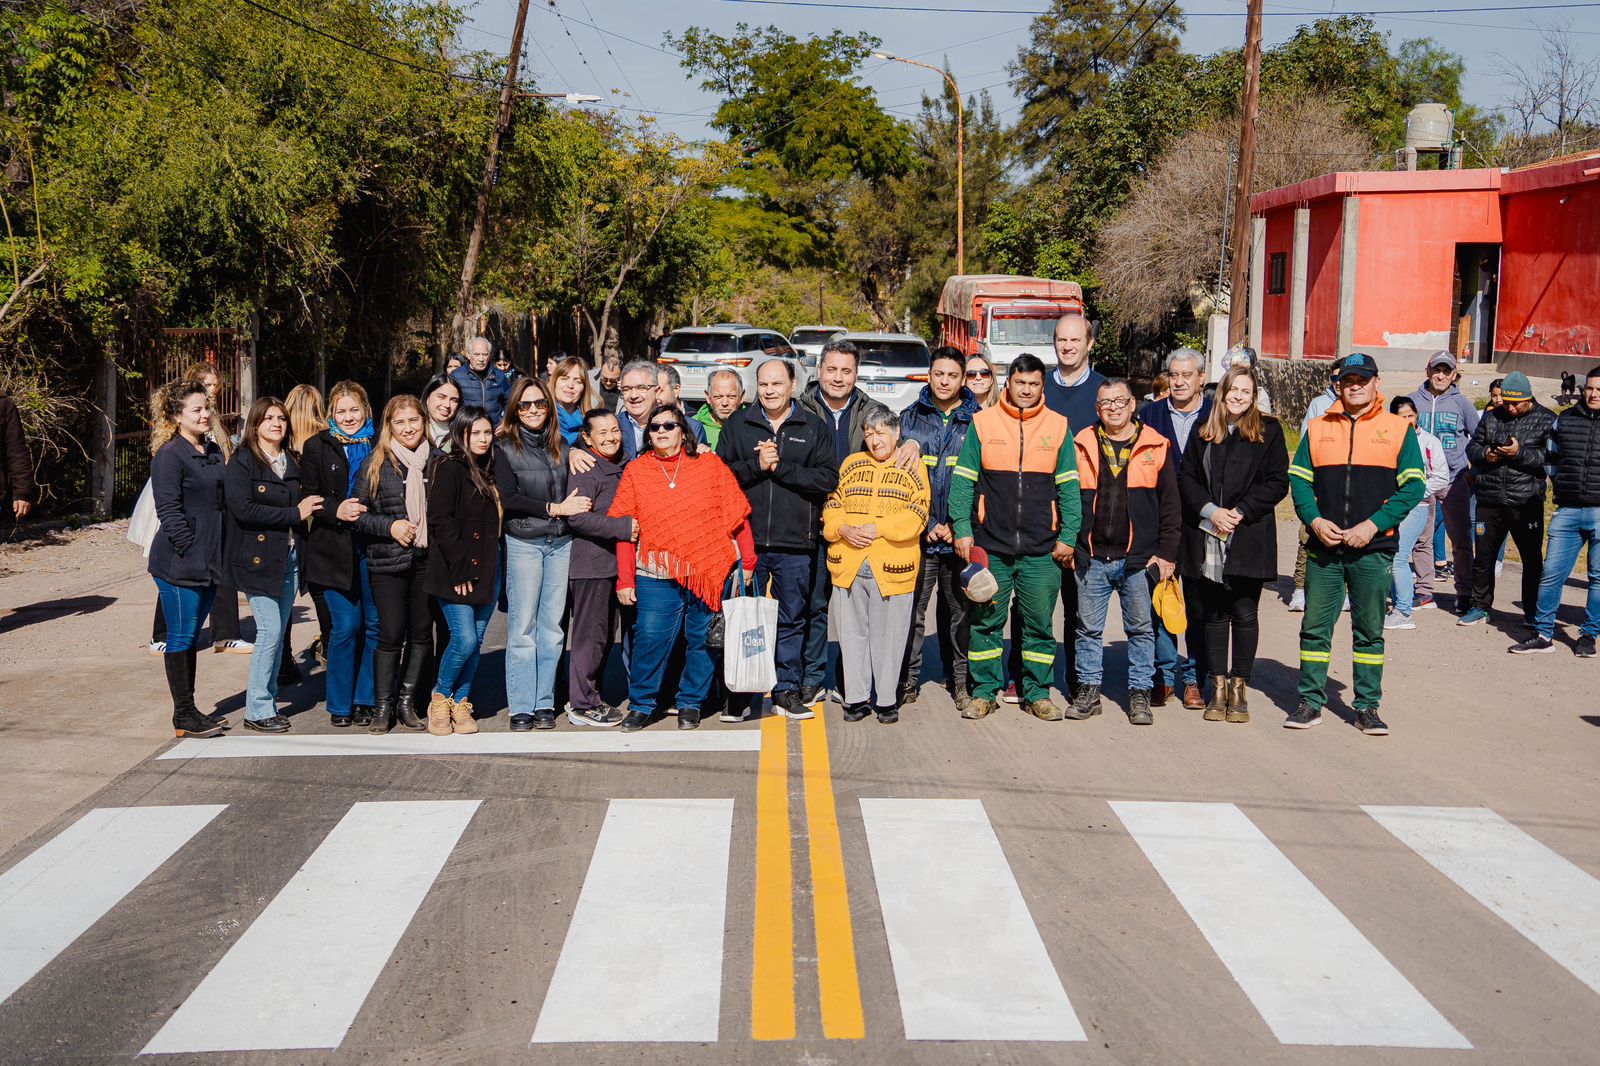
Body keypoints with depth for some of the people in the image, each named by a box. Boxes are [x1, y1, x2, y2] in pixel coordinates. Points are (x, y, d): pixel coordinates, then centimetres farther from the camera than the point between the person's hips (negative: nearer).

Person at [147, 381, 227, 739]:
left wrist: (217, 555, 14)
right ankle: (184, 716, 6)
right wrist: (190, 551, -18)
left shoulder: (213, 451, 13)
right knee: (181, 637, -1)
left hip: (209, 562, 8)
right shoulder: (169, 455, -11)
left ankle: (189, 710, 22)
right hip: (179, 563, -8)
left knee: (191, 636, 14)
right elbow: (169, 511, -15)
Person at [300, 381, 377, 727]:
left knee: (377, 624, 0)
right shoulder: (317, 447, 8)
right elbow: (308, 498, 2)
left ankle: (366, 700, 13)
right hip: (334, 547, -2)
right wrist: (337, 511, -16)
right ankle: (340, 704, 10)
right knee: (346, 625, -4)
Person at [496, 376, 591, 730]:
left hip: (561, 542, 3)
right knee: (523, 628, -3)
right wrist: (554, 508, -11)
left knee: (551, 627, 4)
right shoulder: (505, 448, 1)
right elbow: (509, 498, -8)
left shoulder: (561, 445, 12)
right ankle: (521, 708, 2)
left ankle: (545, 703, 11)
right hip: (523, 543, -3)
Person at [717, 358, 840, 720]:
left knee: (791, 622, 8)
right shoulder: (737, 425, 9)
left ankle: (788, 690, 17)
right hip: (746, 540, 1)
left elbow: (828, 478, -5)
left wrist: (780, 467, -12)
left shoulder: (814, 427, 6)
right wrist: (756, 465, -13)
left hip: (795, 544, 0)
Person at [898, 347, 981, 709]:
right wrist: (925, 525, -6)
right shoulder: (909, 419, 8)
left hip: (962, 537, 0)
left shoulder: (977, 420, 6)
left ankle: (960, 680, 19)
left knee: (961, 611, 7)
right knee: (910, 611, 2)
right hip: (916, 536, 0)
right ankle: (907, 682, 12)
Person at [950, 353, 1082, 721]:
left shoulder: (1058, 427, 6)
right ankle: (985, 691, 17)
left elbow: (1069, 487, 7)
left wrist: (1068, 537, 1)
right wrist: (962, 530, -5)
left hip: (1041, 551, 1)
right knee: (986, 621, 6)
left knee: (1039, 623, 6)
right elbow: (963, 480, 3)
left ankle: (1037, 693, 18)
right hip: (990, 547, 0)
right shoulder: (983, 422, 2)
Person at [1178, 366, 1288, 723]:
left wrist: (1240, 512, -11)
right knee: (1214, 614, 6)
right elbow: (1185, 477, 6)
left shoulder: (1268, 431, 3)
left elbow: (1277, 482, -2)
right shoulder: (1203, 431, 11)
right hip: (1207, 538, 2)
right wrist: (1210, 510, -9)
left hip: (1249, 539, -2)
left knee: (1244, 614, 0)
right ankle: (1218, 687, 14)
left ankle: (1239, 687, 9)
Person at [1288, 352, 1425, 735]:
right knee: (1315, 628, 5)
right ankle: (1311, 702, 15)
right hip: (1323, 546, 2)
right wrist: (1315, 520, -9)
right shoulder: (1318, 429, 9)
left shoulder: (1398, 429, 3)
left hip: (1373, 549, -1)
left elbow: (1413, 485, -1)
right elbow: (1298, 479, 8)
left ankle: (1368, 707, 16)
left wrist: (1373, 525, -12)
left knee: (1369, 631, 6)